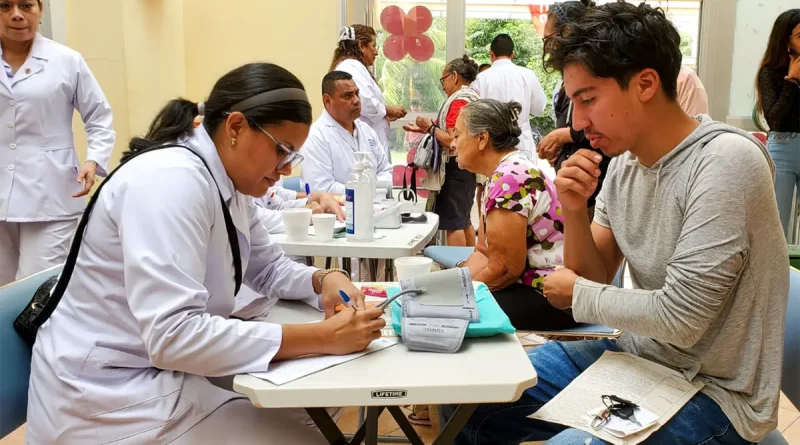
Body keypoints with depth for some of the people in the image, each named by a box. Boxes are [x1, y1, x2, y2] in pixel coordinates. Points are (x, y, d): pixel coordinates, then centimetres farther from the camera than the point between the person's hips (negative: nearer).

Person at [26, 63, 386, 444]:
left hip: (164, 371, 9)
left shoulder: (228, 184, 4)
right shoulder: (172, 179, -25)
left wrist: (324, 280, -7)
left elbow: (269, 268, 15)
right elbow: (173, 335, -32)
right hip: (116, 396, -9)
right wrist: (321, 338, -31)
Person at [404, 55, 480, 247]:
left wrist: (430, 127, -10)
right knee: (464, 220, 16)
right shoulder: (472, 99, 14)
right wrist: (425, 129, 11)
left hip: (456, 168, -10)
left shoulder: (459, 101, -16)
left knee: (452, 221, -6)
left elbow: (452, 140, -22)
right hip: (468, 166, 10)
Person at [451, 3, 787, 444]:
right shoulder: (624, 162, 1)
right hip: (636, 356, 7)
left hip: (709, 392, -7)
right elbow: (596, 280, 5)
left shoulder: (724, 162, -22)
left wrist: (577, 293, -10)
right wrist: (574, 212, -12)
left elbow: (679, 319, -24)